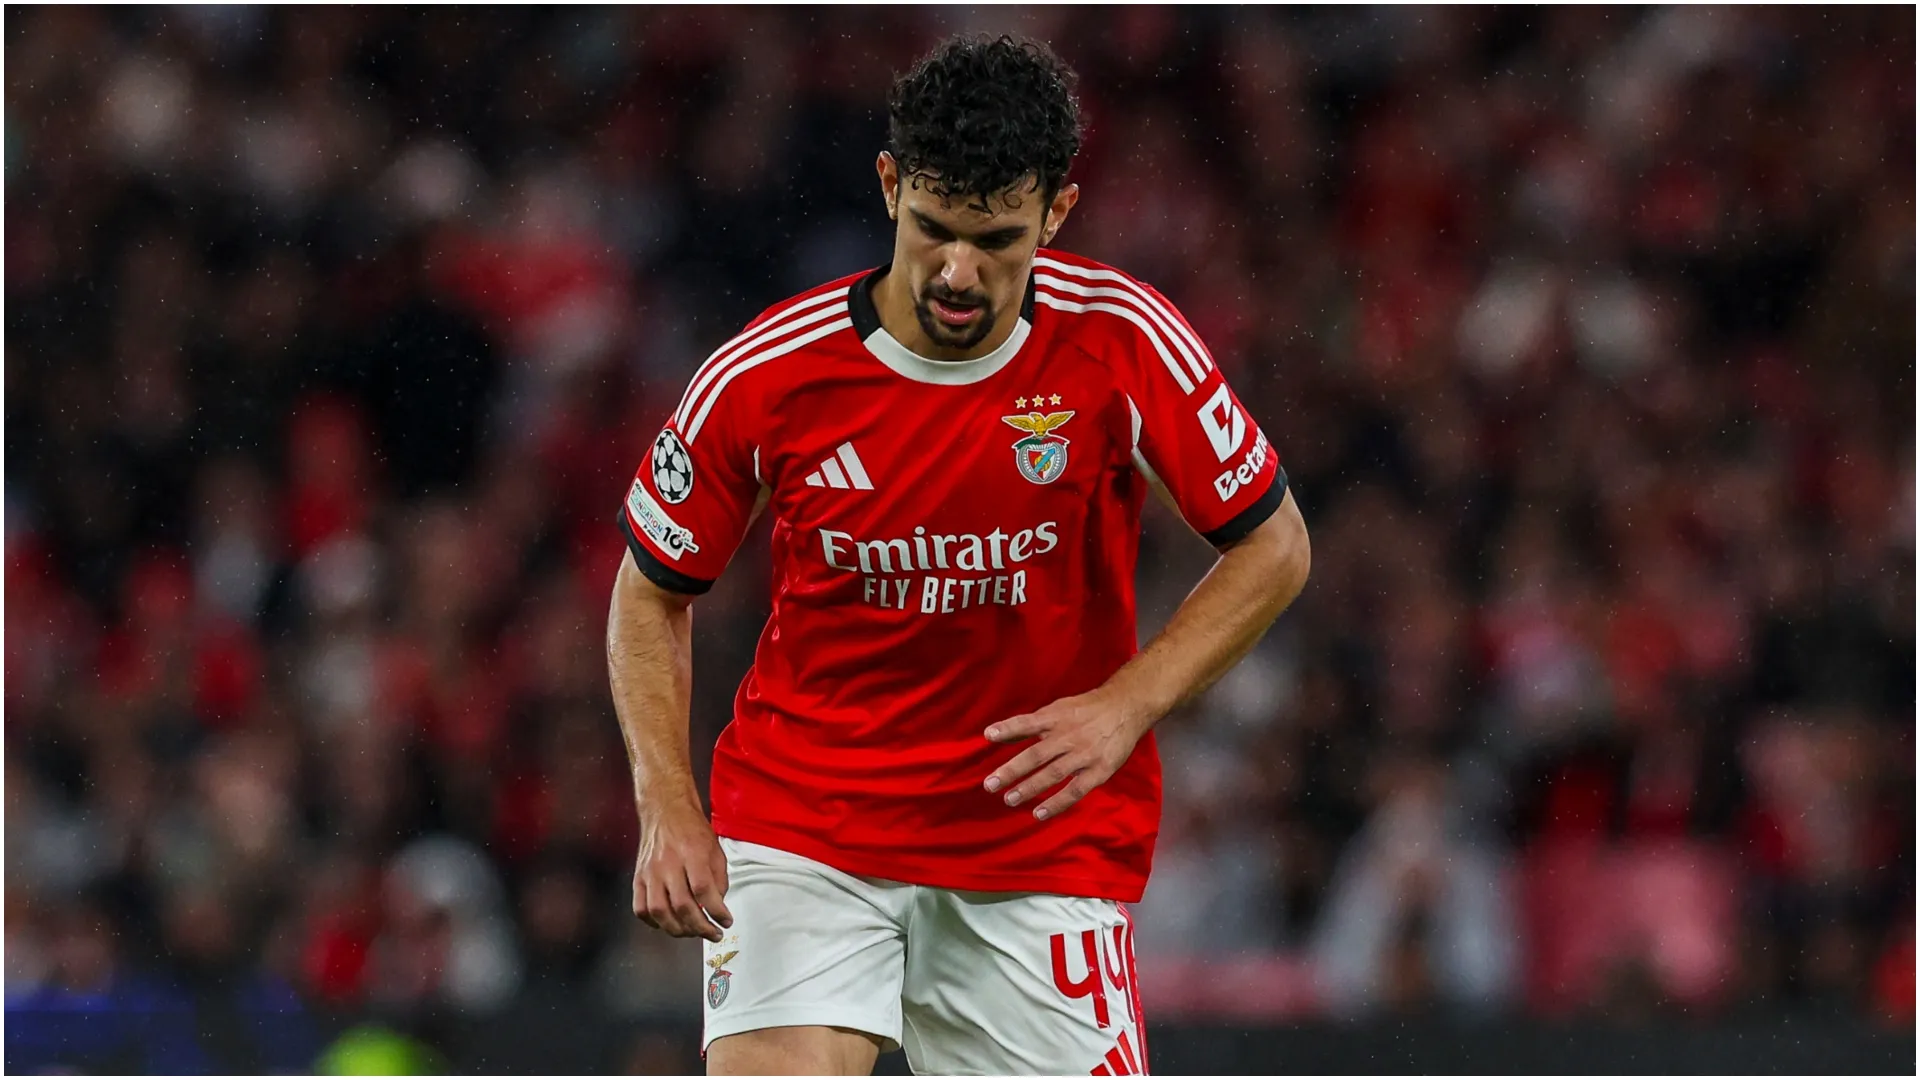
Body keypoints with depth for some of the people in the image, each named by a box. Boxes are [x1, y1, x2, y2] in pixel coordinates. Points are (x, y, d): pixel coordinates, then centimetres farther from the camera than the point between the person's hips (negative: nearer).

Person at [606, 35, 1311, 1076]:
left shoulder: (1125, 343, -12)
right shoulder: (765, 376, -13)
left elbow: (1272, 546, 1)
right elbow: (650, 595, 3)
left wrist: (1125, 707, -13)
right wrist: (669, 810, -10)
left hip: (1041, 841, 1)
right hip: (800, 822, -1)